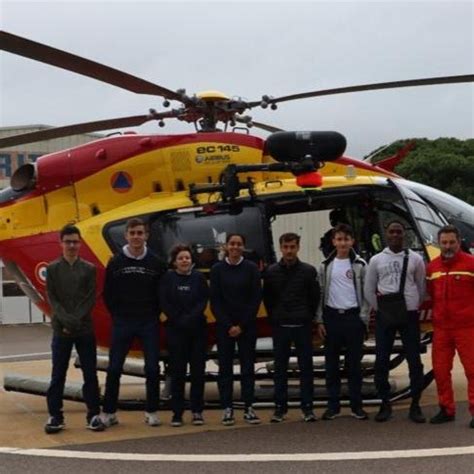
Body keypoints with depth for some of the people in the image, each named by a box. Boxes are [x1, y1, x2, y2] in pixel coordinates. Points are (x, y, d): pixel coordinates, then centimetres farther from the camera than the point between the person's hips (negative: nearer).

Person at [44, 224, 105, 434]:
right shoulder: (53, 268, 4)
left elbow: (91, 298, -1)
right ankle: (55, 416, 10)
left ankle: (94, 414, 11)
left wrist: (77, 320, -13)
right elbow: (52, 298, -1)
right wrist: (66, 320, -13)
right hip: (61, 329, 0)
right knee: (58, 374, 3)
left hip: (85, 329, 1)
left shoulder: (89, 269, 4)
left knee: (90, 373, 3)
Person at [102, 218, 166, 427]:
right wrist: (117, 315, 1)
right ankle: (109, 413, 13)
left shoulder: (156, 263, 2)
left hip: (149, 323, 0)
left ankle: (151, 412, 13)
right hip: (122, 323, 0)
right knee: (114, 369, 2)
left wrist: (155, 314, 0)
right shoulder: (115, 263, 1)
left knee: (152, 368, 2)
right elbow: (108, 294, 6)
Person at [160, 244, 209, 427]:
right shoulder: (168, 278, 2)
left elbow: (203, 301, -2)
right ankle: (177, 412, 6)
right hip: (175, 330, -1)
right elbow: (165, 304, -3)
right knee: (177, 371, 1)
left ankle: (197, 411, 10)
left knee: (198, 370, 2)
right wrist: (179, 320, -12)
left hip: (198, 329, 1)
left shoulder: (199, 277, 5)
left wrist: (191, 318, -15)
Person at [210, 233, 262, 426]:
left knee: (248, 366, 3)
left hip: (247, 326, 0)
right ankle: (227, 409, 8)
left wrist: (242, 325, -8)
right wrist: (228, 325, -8)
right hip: (224, 326, 0)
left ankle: (249, 408, 9)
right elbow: (215, 301, 0)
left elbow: (256, 299, -2)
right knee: (225, 367, 2)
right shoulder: (217, 270, 2)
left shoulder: (251, 269, 1)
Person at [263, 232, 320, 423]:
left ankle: (307, 407, 11)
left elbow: (315, 297, 7)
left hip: (303, 326, -1)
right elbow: (267, 298, 10)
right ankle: (280, 408, 13)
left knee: (306, 367, 3)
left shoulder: (308, 271, 1)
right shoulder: (271, 272, 3)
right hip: (280, 327, 1)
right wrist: (274, 318, 6)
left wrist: (308, 318, 2)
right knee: (280, 369, 6)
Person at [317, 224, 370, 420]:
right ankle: (333, 405, 13)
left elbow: (366, 294, 2)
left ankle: (356, 406, 11)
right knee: (331, 363, 5)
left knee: (354, 363, 3)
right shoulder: (326, 266, 7)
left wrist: (363, 319, -6)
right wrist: (320, 320, 2)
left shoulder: (360, 265, 2)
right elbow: (320, 294, 7)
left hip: (353, 317, -2)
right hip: (332, 317, 2)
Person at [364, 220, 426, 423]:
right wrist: (380, 308, 3)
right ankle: (385, 404, 12)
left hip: (409, 315, 0)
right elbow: (368, 289, 9)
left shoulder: (415, 259, 3)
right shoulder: (376, 260, 5)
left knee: (414, 361, 1)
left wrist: (415, 307, 5)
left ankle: (415, 405, 11)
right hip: (384, 316, 1)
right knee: (381, 361, 1)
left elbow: (421, 287, 9)